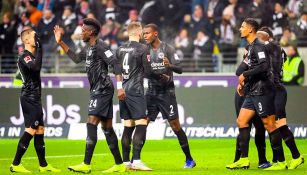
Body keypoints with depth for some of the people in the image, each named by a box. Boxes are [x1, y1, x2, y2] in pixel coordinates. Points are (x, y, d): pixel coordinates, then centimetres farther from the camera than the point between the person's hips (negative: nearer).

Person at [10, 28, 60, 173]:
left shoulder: (32, 55, 18)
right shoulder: (24, 56, -14)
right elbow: (36, 66, -32)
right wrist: (39, 47, -28)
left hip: (34, 97, 10)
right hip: (29, 97, -10)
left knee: (39, 130, 11)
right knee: (31, 130, -14)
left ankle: (43, 165, 16)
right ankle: (15, 165, -13)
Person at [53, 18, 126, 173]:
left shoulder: (100, 47, -13)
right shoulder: (89, 48, 16)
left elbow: (115, 65, -20)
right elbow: (76, 58, 31)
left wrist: (120, 87, -28)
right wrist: (61, 43, 28)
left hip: (102, 90, -10)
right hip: (97, 91, 10)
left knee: (91, 124, -14)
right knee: (107, 128, 10)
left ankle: (86, 165, -18)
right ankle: (119, 165, 12)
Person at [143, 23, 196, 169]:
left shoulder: (167, 49, -6)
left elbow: (180, 69, -10)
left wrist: (170, 65, -31)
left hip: (166, 92, -4)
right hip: (151, 92, 4)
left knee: (175, 125, -3)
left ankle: (189, 159, 7)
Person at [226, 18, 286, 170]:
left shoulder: (258, 46, -13)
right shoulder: (251, 47, 17)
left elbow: (264, 66, -25)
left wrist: (245, 75, -17)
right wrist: (242, 82, 16)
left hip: (262, 91, -10)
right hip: (253, 92, 10)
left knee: (269, 124, -7)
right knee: (241, 121, 7)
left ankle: (281, 162, -2)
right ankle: (244, 160, 8)